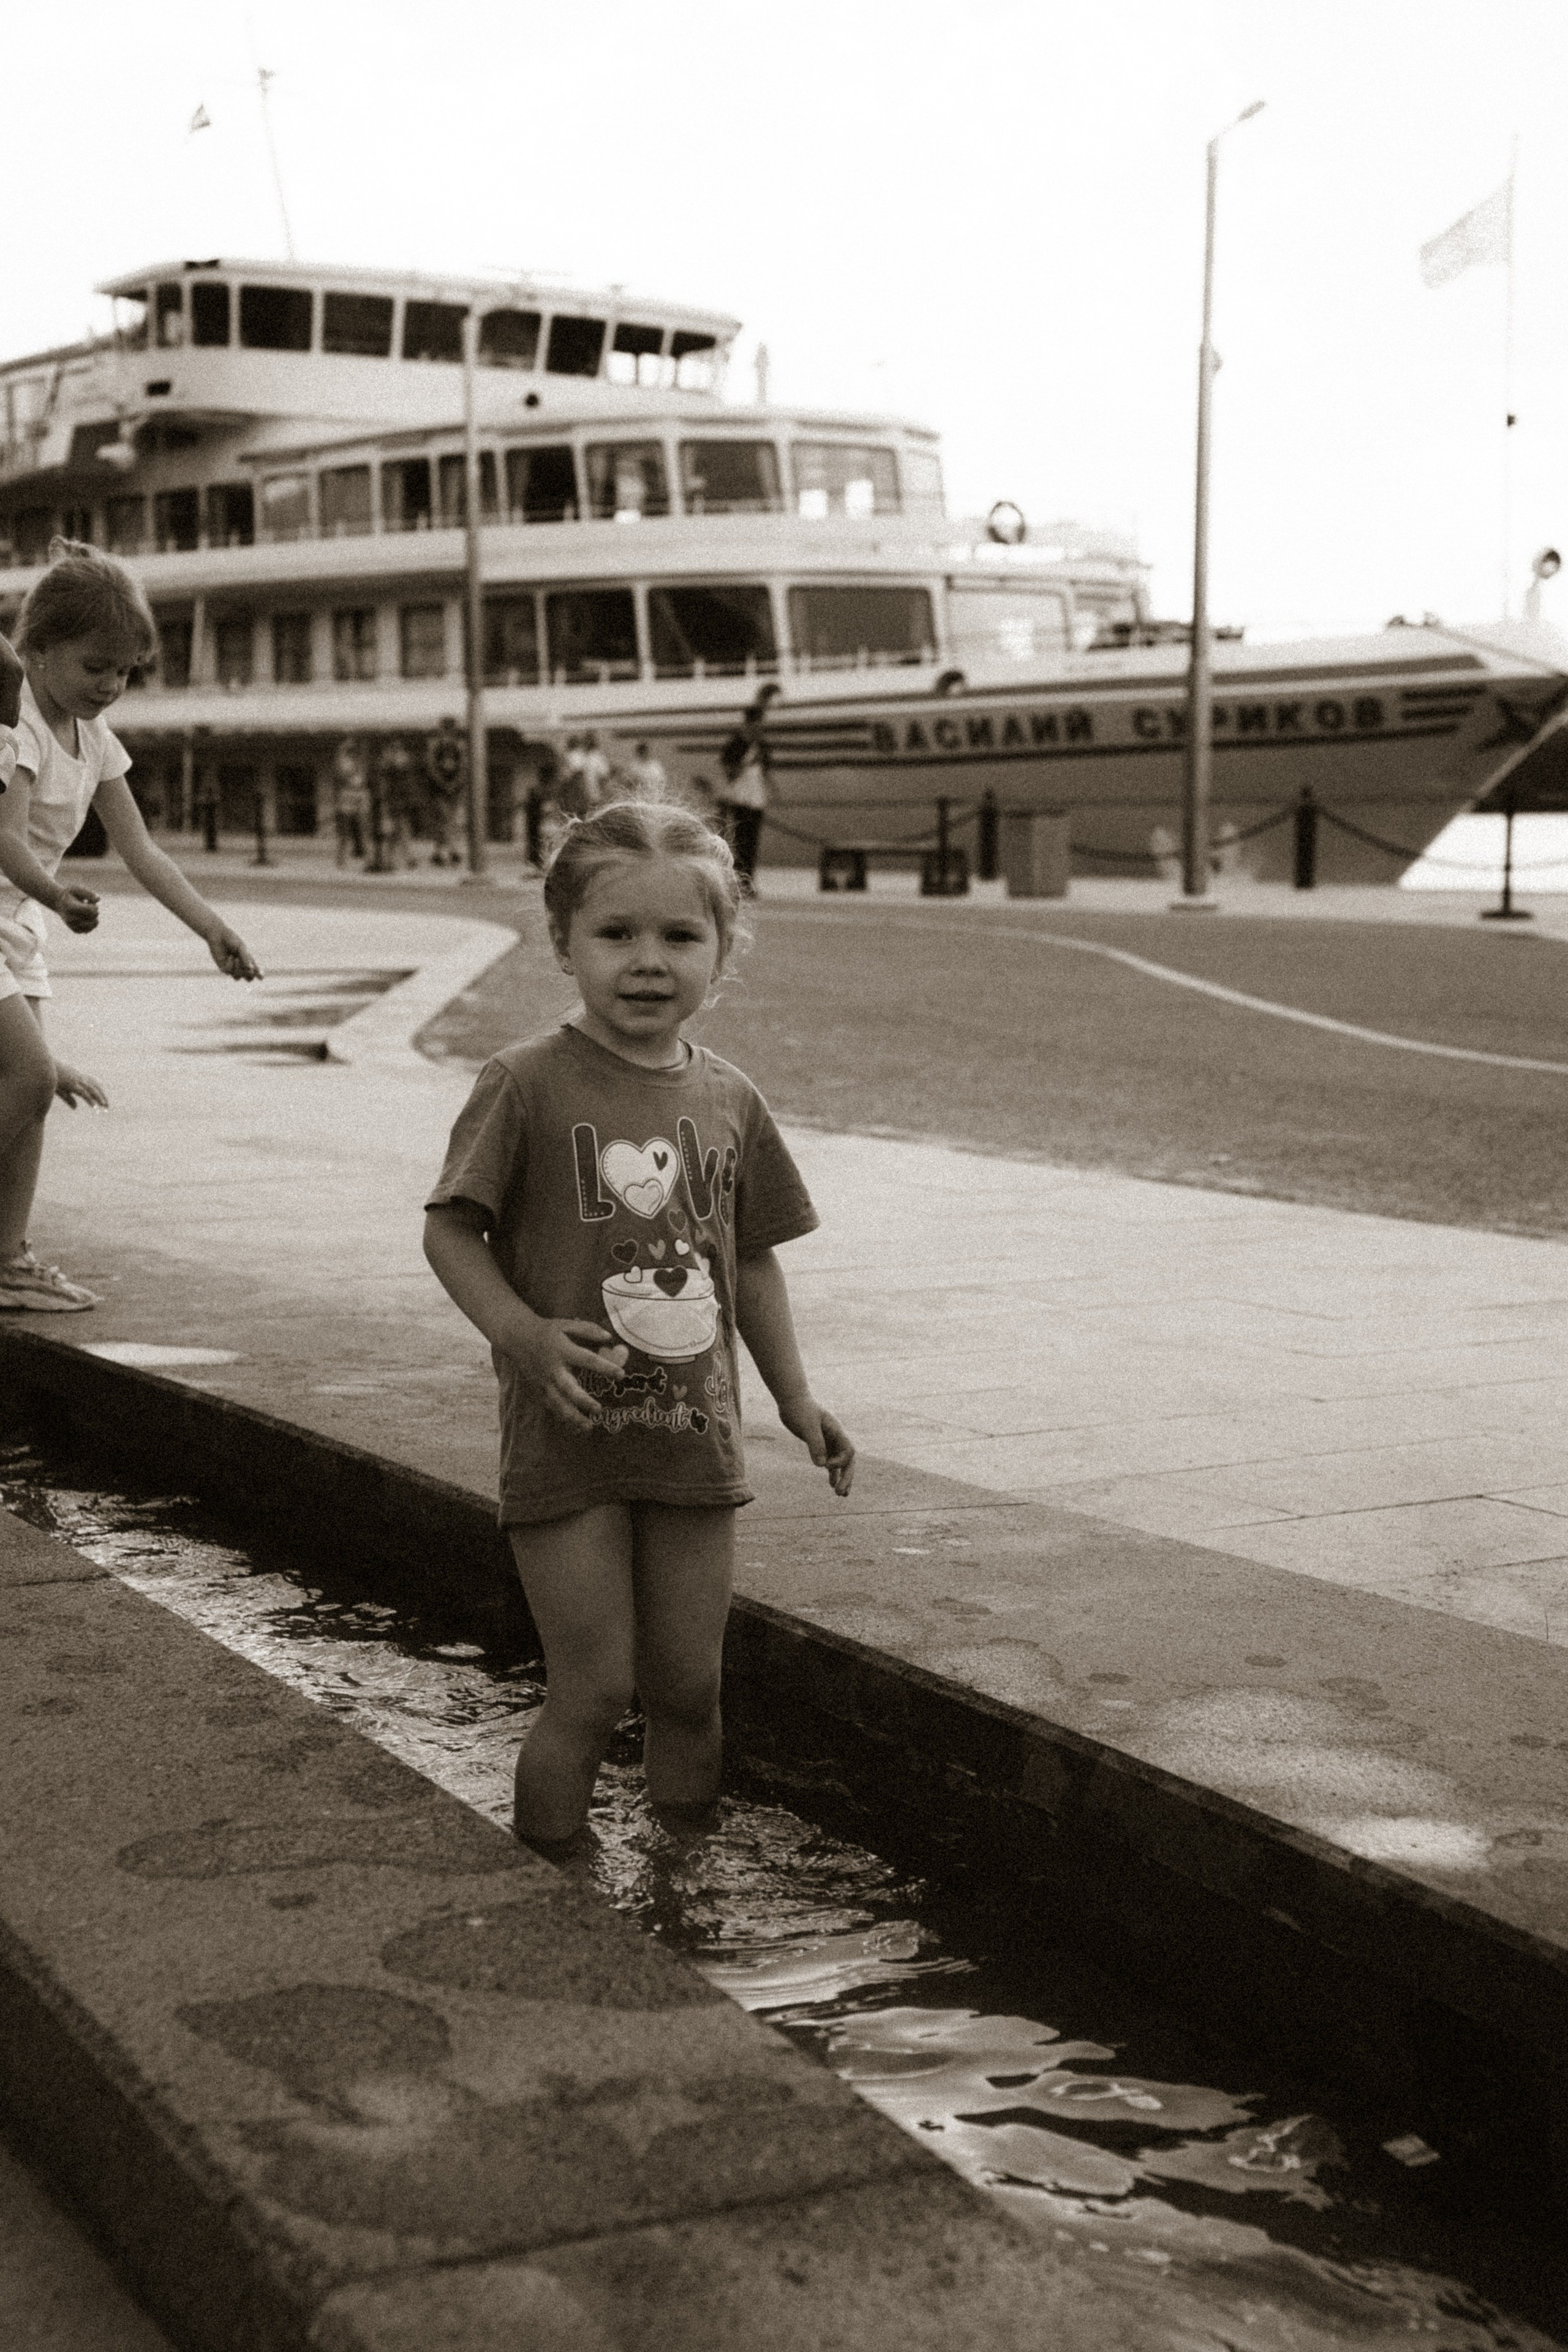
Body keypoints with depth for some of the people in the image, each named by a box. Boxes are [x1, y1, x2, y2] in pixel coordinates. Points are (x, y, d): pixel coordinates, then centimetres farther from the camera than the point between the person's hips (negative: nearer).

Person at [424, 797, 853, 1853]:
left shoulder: (729, 1100, 5)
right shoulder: (528, 1085, -10)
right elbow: (450, 1229, -7)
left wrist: (797, 1397, 12)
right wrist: (524, 1333, -20)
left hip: (695, 1442, 4)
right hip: (568, 1441, -4)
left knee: (689, 1688, 12)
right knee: (595, 1690, -2)